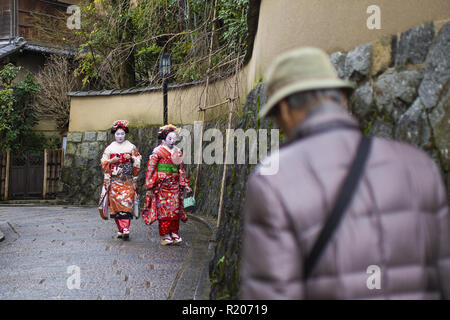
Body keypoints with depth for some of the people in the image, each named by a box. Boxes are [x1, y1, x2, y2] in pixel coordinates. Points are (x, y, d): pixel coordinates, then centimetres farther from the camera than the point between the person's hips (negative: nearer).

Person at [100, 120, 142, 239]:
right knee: (115, 202, -4)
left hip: (128, 180, -1)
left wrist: (132, 158, -9)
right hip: (114, 179, 1)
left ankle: (125, 229, -19)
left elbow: (137, 162, 11)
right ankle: (120, 229, 3)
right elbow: (103, 162, 9)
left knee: (126, 202, -13)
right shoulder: (110, 148, 11)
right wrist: (112, 161, -9)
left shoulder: (131, 147, 9)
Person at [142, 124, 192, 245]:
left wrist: (185, 184, 13)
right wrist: (150, 187, -9)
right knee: (164, 209, -5)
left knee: (175, 209, 3)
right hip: (162, 185, -5)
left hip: (174, 185, 5)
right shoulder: (158, 152, -5)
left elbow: (181, 169, 19)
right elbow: (150, 169, -6)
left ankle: (174, 233, 11)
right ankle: (165, 236, 1)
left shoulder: (178, 152, 12)